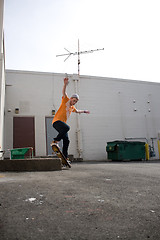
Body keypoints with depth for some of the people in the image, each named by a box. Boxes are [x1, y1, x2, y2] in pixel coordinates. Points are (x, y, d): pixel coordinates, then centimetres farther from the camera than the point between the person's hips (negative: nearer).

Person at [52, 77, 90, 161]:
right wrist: (65, 84, -29)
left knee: (66, 140, 1)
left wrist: (84, 111, 53)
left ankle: (65, 157, 8)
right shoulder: (65, 100, 4)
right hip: (57, 121, -8)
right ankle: (56, 140, -25)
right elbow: (64, 92, -14)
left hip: (62, 123, 8)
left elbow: (77, 111, 45)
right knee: (67, 127, -37)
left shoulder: (72, 107, 23)